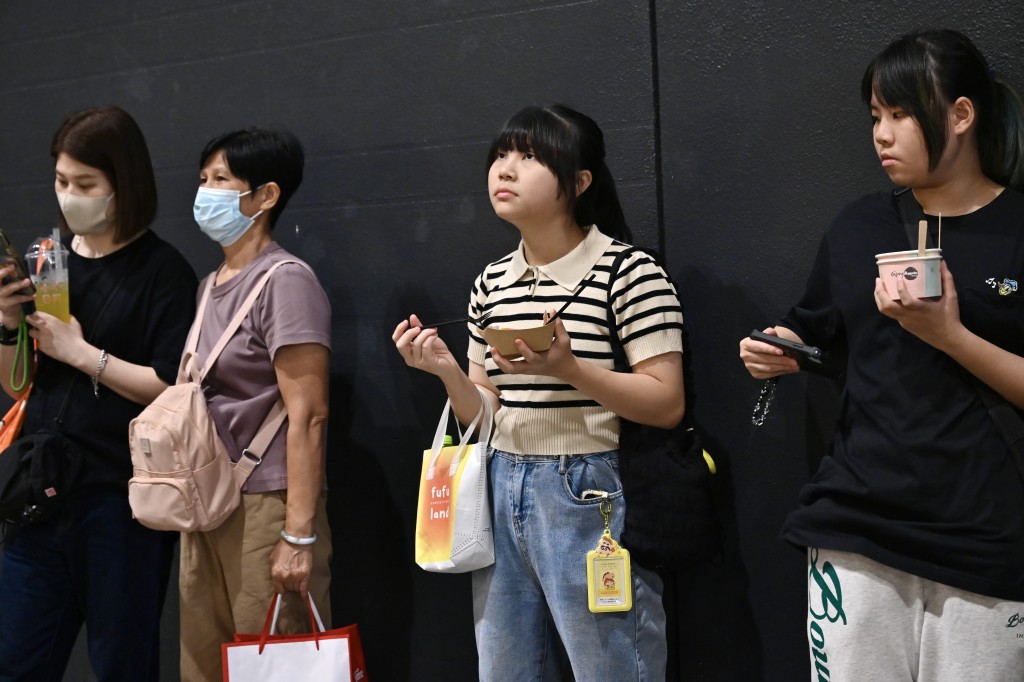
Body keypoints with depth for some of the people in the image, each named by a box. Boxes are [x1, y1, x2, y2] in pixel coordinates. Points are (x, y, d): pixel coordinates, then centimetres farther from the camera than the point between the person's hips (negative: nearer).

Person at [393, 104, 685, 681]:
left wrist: (568, 367, -24)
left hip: (592, 498, -6)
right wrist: (448, 371, -7)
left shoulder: (627, 270, -9)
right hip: (501, 494, 6)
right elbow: (486, 416, 12)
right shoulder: (492, 283, 9)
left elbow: (667, 404, -13)